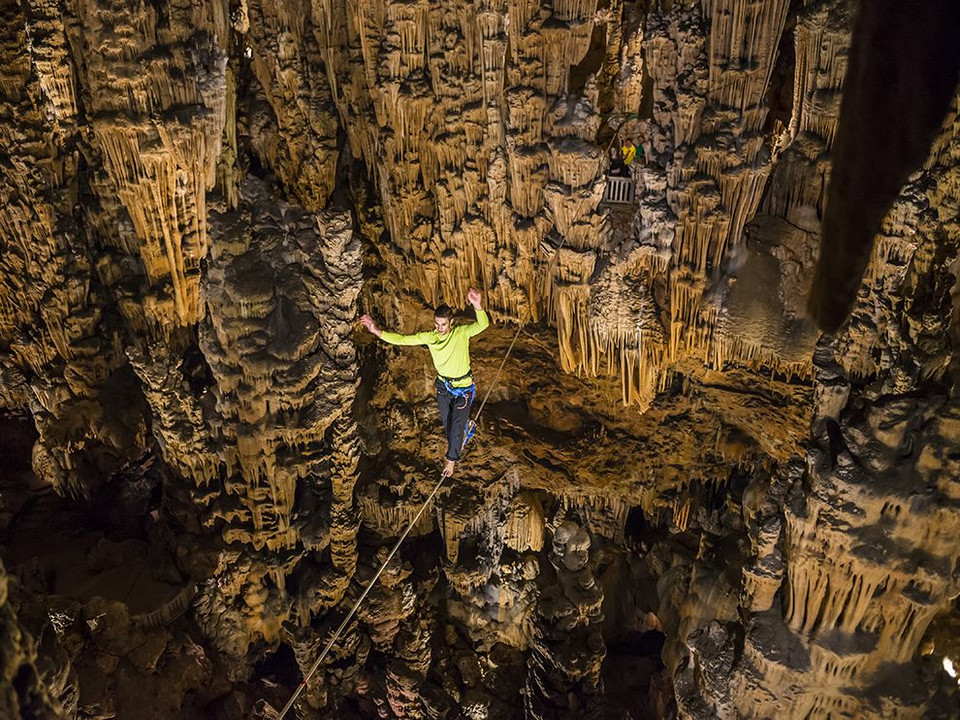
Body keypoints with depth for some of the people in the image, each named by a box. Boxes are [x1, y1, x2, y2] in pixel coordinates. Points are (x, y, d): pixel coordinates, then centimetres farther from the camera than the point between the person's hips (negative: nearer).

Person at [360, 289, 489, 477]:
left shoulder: (461, 333, -24)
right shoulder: (429, 337, -13)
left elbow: (482, 325, -40)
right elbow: (403, 339, -13)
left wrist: (478, 307, -63)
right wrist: (377, 331, -26)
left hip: (463, 388, -4)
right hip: (443, 386, 4)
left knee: (456, 426, 7)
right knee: (447, 423, 23)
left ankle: (452, 458, 34)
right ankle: (457, 445, 55)